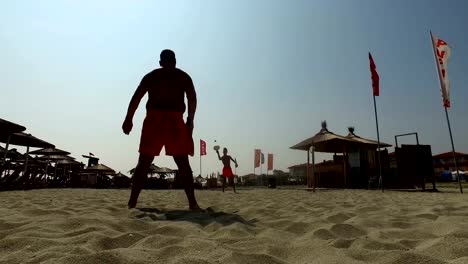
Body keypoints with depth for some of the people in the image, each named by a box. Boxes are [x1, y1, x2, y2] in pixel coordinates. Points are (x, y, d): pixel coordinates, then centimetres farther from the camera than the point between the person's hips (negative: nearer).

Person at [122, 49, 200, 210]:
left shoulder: (151, 76, 18)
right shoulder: (183, 76, 17)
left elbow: (136, 97, 6)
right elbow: (192, 99, 4)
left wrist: (129, 119, 3)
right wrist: (190, 120, 9)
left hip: (155, 119, 1)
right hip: (175, 120, 0)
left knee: (144, 163, 2)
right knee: (183, 163, 1)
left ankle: (132, 202, -2)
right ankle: (192, 203, -5)